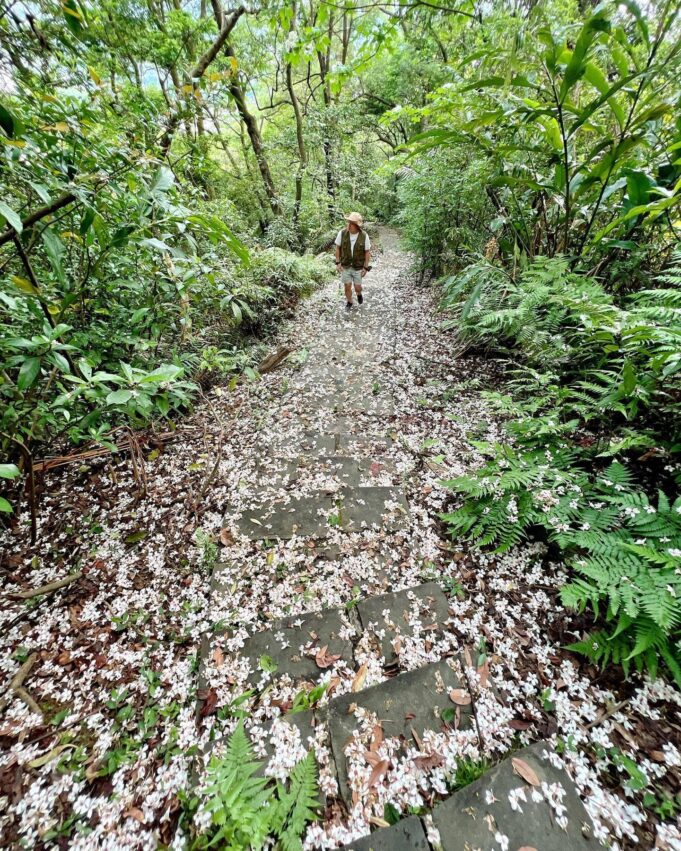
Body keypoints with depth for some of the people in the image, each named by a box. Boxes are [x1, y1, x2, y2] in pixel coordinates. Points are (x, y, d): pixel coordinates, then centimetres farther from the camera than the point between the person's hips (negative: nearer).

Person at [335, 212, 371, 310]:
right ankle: (349, 302, 32)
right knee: (347, 286, 6)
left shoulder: (364, 236, -17)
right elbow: (337, 248, -3)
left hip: (358, 267, -1)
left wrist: (365, 267, -9)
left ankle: (359, 294, 44)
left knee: (357, 287, 7)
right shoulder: (342, 233, -15)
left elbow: (367, 252, -8)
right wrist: (338, 263, -7)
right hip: (345, 266, 1)